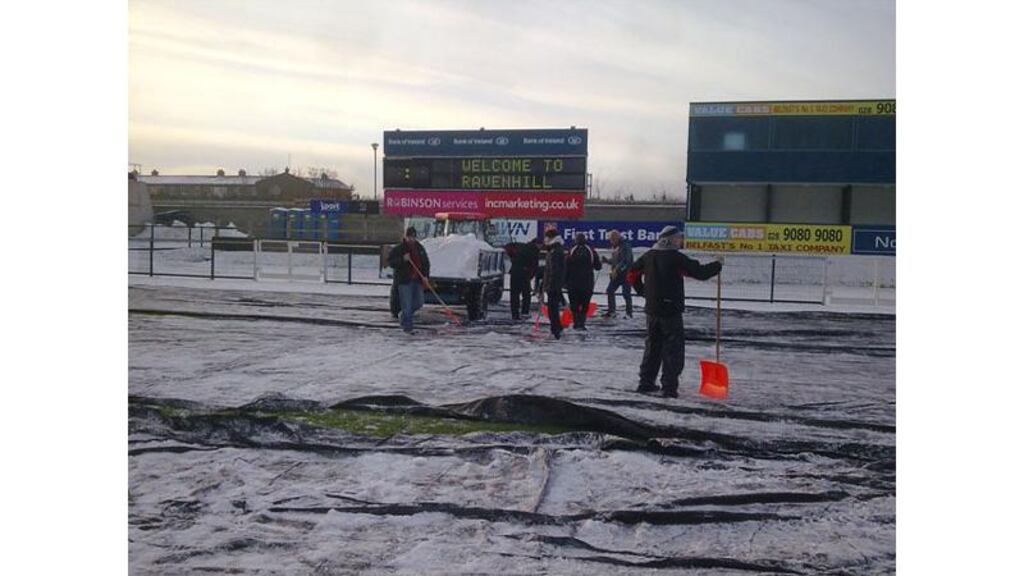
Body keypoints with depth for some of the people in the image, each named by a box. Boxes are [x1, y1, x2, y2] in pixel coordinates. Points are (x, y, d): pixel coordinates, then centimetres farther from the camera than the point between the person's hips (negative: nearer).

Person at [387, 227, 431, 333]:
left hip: (417, 281, 5)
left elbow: (426, 263, 16)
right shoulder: (398, 249, -4)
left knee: (418, 303, 7)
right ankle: (407, 327, 3)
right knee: (406, 305, -6)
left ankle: (403, 316, 32)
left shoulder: (420, 248, 12)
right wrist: (402, 259, -23)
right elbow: (390, 261, -8)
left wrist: (426, 276, 2)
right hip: (404, 281, -5)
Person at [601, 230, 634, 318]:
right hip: (616, 274, 9)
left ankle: (629, 313, 8)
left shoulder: (625, 246, -16)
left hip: (625, 274, -9)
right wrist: (607, 260, 4)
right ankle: (611, 311, 17)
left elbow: (625, 261, -24)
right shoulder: (615, 247, 13)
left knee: (626, 294, -3)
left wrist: (617, 270, -28)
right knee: (610, 291, 8)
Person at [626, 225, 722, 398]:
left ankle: (646, 382, 22)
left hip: (651, 309, 7)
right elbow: (700, 272, -12)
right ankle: (669, 387, 0)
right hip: (670, 310, -7)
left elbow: (632, 274, 14)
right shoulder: (676, 258, -14)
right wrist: (717, 265, 4)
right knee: (673, 349, 1)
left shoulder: (649, 256, 7)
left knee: (652, 346, 17)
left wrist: (643, 291, 16)